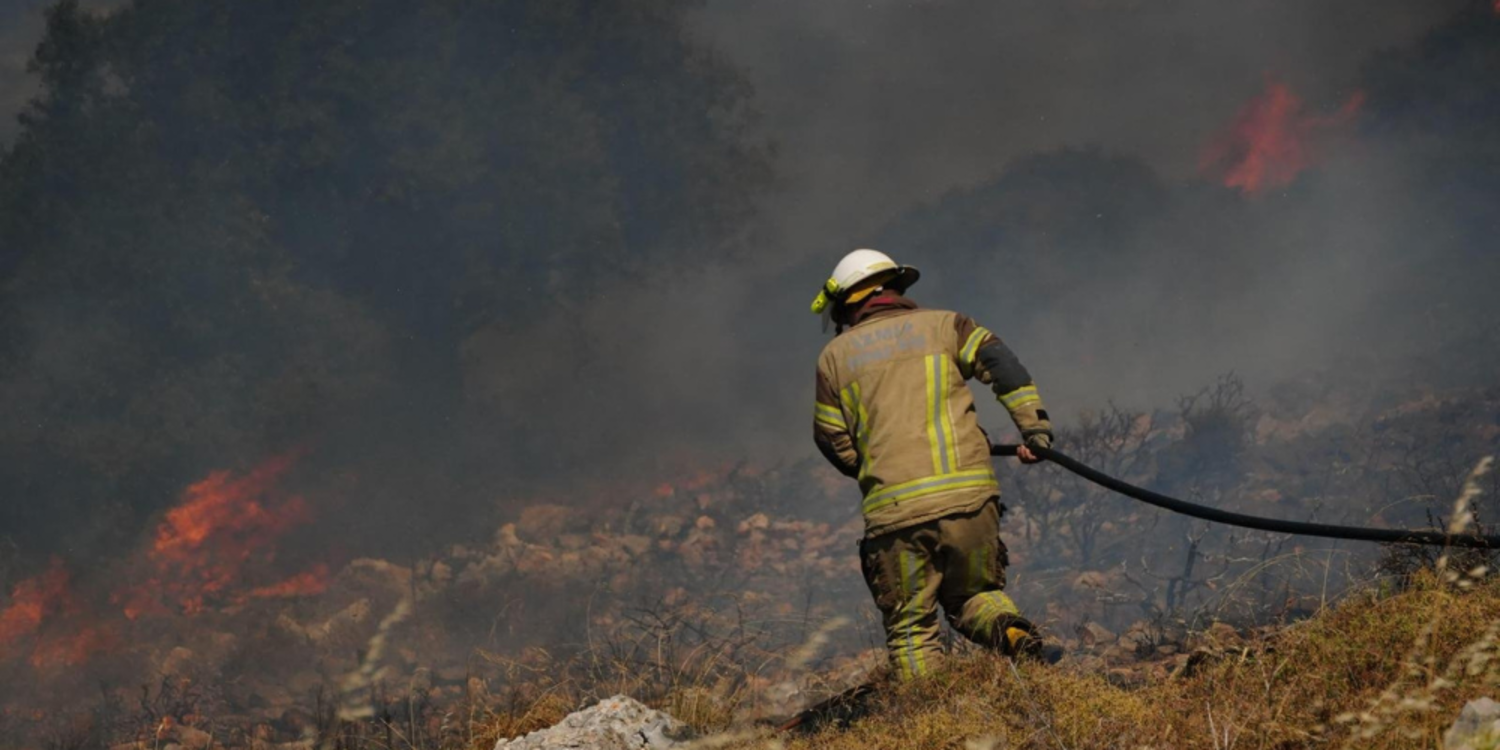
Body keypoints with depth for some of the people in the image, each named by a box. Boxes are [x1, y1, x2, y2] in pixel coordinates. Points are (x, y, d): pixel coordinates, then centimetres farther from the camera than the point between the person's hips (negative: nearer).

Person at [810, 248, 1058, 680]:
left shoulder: (835, 357, 13)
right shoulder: (943, 325, 14)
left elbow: (835, 445, 14)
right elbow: (1000, 363, -2)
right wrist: (1035, 427, -5)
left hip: (893, 509, -1)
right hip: (969, 495, 1)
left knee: (909, 626, 7)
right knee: (973, 594, 18)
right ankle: (1017, 636, -11)